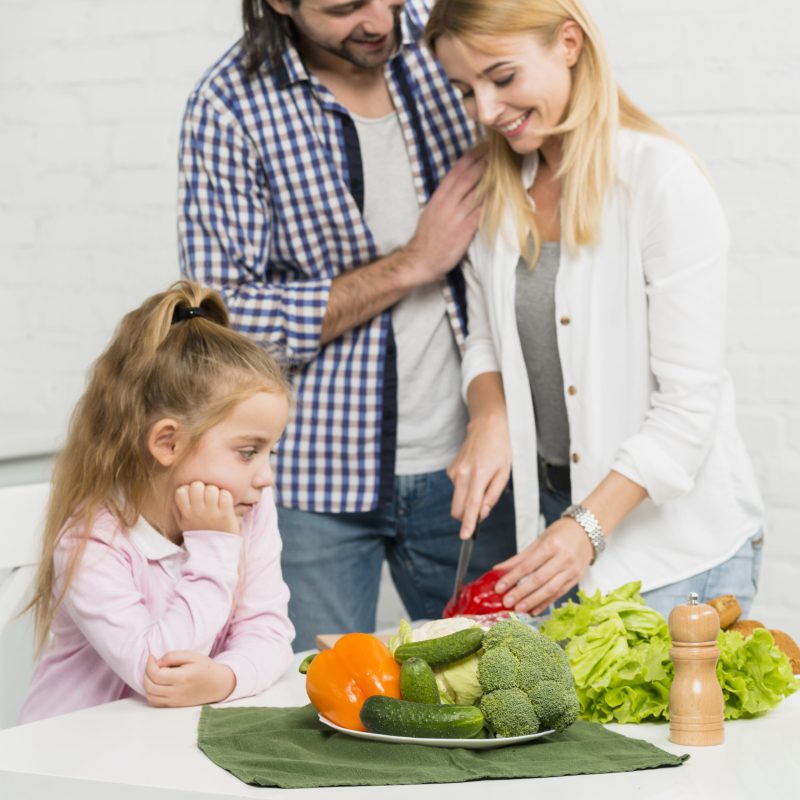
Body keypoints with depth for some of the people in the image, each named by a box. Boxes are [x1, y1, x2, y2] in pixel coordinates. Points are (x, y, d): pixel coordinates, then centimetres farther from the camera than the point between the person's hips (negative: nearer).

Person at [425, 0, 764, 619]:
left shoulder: (662, 180, -16)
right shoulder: (501, 188, 5)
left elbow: (690, 402, -17)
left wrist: (590, 526, -24)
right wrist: (490, 417, -7)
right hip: (549, 506, 6)